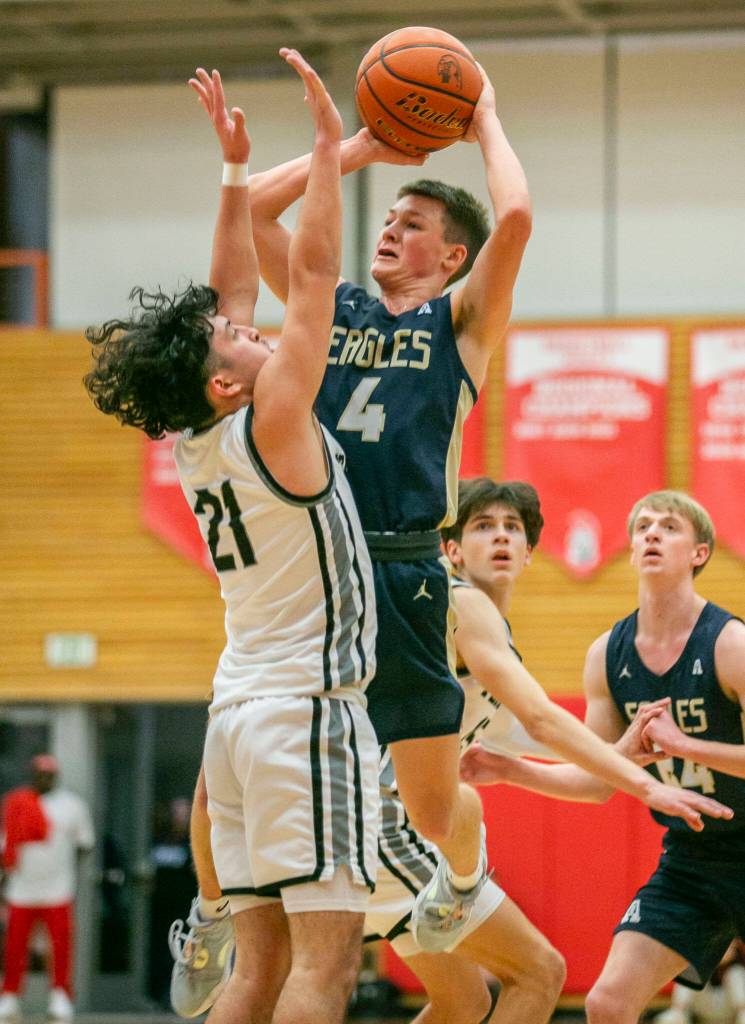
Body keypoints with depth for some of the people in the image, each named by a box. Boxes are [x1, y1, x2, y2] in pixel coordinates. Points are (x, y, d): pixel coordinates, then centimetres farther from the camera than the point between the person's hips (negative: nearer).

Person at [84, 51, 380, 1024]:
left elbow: (234, 289, 20)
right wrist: (327, 139, -6)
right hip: (307, 706, -9)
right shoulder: (272, 422, -11)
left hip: (239, 709, 9)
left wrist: (237, 170, 24)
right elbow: (313, 266, -11)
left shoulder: (199, 442, 9)